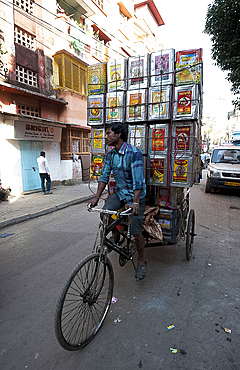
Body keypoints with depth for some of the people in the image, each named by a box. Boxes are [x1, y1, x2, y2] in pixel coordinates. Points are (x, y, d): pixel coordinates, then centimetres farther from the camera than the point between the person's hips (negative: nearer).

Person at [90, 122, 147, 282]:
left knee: (136, 231, -4)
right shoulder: (110, 155, 0)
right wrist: (96, 198, -4)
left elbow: (138, 180, -27)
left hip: (135, 195, -6)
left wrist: (135, 202, -34)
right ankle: (116, 236, 17)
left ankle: (141, 262, 20)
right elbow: (104, 176, 2)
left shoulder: (134, 153, -21)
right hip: (120, 192, 6)